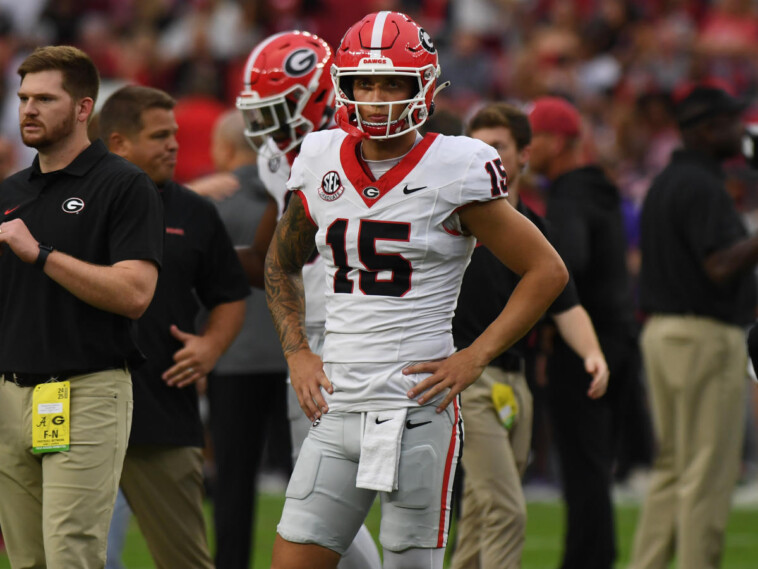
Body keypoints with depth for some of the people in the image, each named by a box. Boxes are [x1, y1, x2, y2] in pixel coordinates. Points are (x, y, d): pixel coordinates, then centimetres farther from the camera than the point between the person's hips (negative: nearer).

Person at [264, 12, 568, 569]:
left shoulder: (454, 173, -6)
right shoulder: (321, 166, 8)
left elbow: (547, 271, -1)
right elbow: (282, 263, 26)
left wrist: (474, 358, -8)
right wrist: (297, 353, 12)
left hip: (417, 410, -5)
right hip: (336, 408, 5)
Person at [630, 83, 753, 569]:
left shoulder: (663, 183, 16)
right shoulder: (701, 186, -15)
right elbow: (721, 267, -25)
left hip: (660, 329, 10)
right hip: (707, 336, -10)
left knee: (671, 468, 14)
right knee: (708, 474, -6)